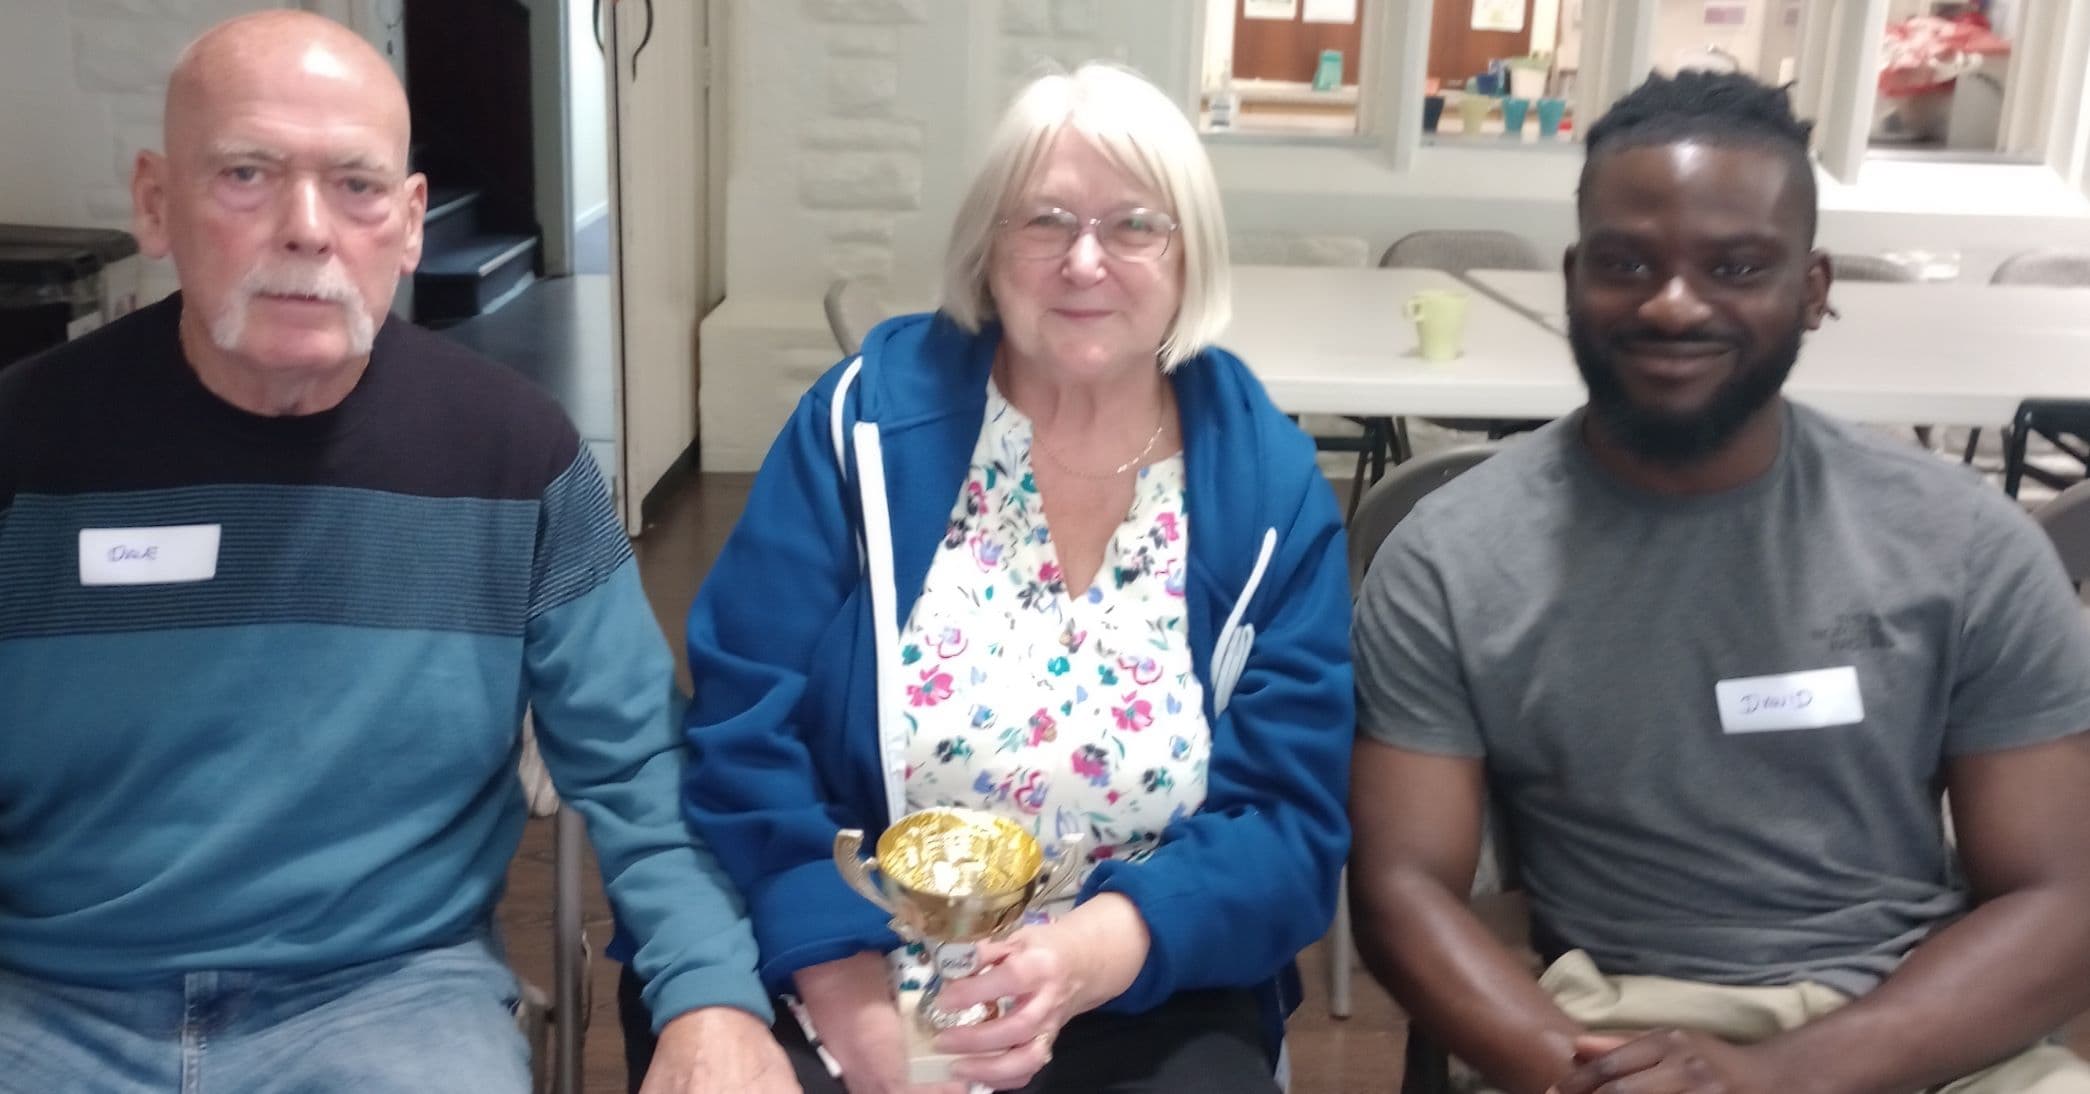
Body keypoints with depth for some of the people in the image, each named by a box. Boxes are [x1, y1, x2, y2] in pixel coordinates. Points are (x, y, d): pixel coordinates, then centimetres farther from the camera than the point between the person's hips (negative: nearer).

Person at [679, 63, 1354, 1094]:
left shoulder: (1268, 484, -3)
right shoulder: (871, 415, -5)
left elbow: (1291, 819, -7)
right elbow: (742, 728, -8)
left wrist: (1094, 952, -23)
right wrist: (847, 984, -19)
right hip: (850, 978, 0)